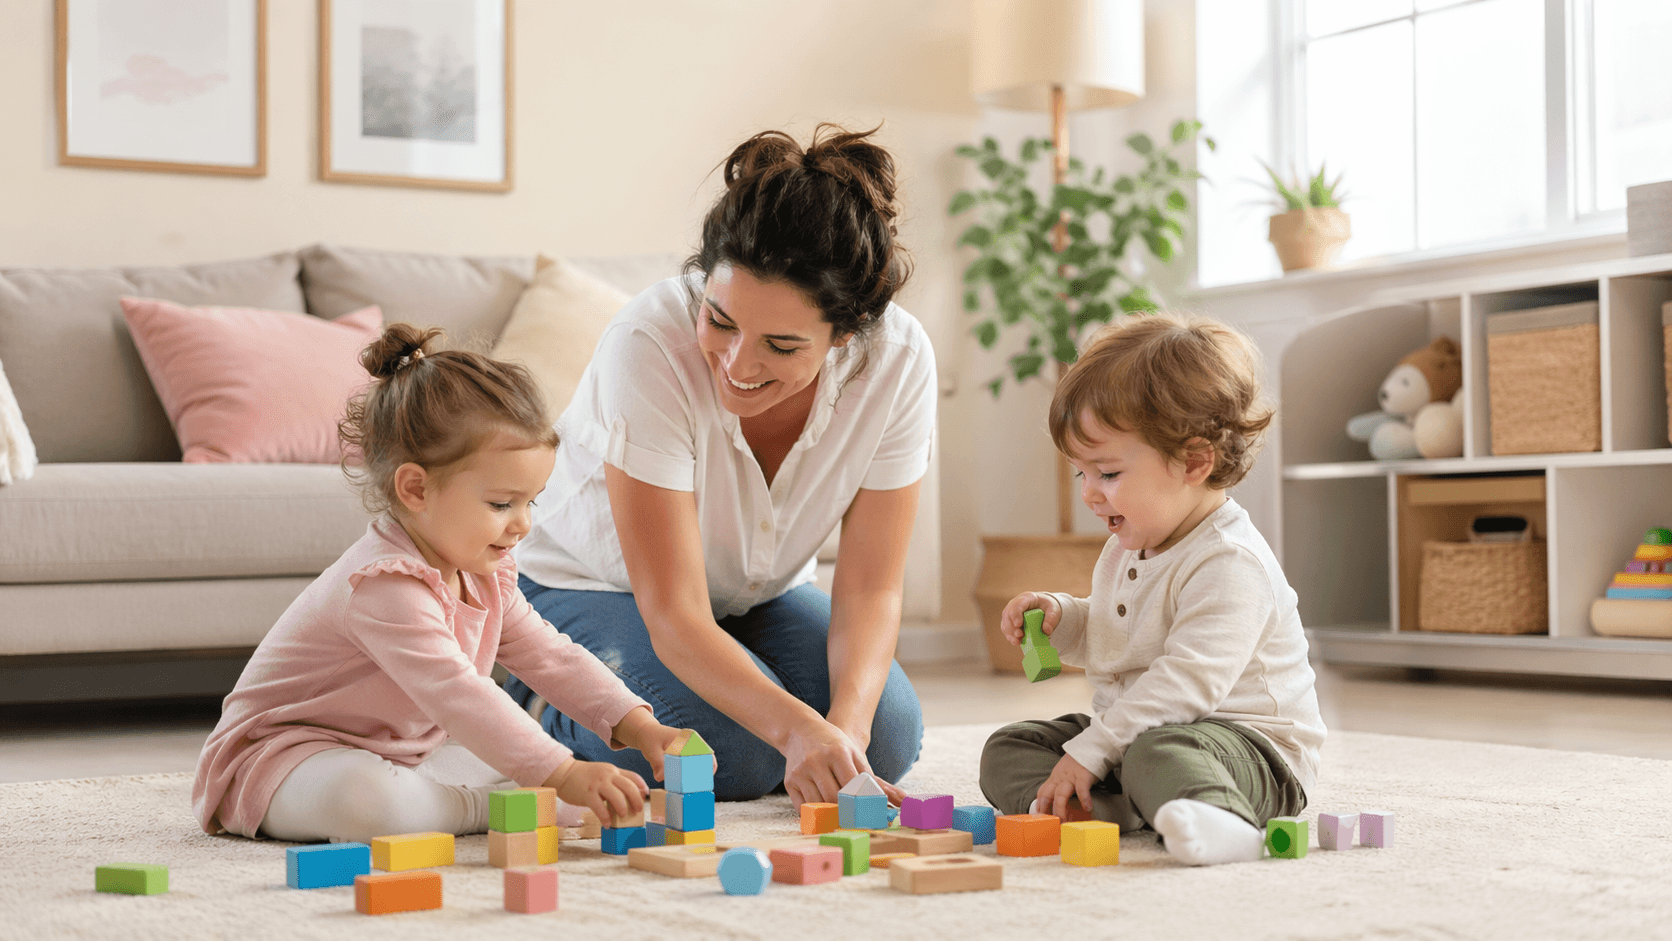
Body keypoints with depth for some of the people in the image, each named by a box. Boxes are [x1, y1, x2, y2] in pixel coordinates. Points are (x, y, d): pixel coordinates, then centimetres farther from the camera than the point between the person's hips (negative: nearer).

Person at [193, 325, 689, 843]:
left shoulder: (484, 575, 1)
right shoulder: (385, 586, -32)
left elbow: (552, 657, 5)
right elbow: (457, 695, -40)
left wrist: (639, 727, -8)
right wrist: (565, 775, -45)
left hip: (399, 751, 9)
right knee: (363, 797, -40)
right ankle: (496, 808, -22)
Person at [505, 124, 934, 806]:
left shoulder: (899, 359, -25)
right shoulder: (648, 346, -35)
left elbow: (870, 589, -19)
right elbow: (675, 619, -35)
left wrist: (846, 723, -38)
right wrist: (797, 728, -50)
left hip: (761, 596, 3)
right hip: (595, 590, -3)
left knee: (886, 736, -20)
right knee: (736, 751, -28)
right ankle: (539, 702, 1)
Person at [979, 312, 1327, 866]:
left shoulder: (1229, 565, -22)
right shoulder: (1127, 551, 12)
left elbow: (1186, 682, -30)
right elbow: (1103, 640, 30)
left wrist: (1089, 751, -30)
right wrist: (1059, 616, 6)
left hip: (1251, 744, -10)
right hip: (1130, 731, 10)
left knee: (1156, 754, -41)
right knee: (1006, 750, 1)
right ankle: (1102, 808, -27)